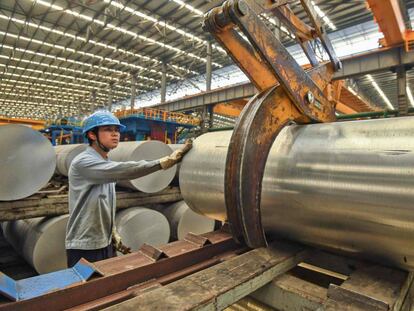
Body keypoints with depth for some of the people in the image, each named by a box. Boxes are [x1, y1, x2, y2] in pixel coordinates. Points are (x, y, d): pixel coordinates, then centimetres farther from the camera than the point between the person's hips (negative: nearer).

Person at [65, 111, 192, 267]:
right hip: (84, 248, -8)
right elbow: (123, 170, -35)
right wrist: (167, 160, -38)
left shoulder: (107, 165, 9)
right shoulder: (83, 162, -18)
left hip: (105, 244, 8)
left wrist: (114, 236, 10)